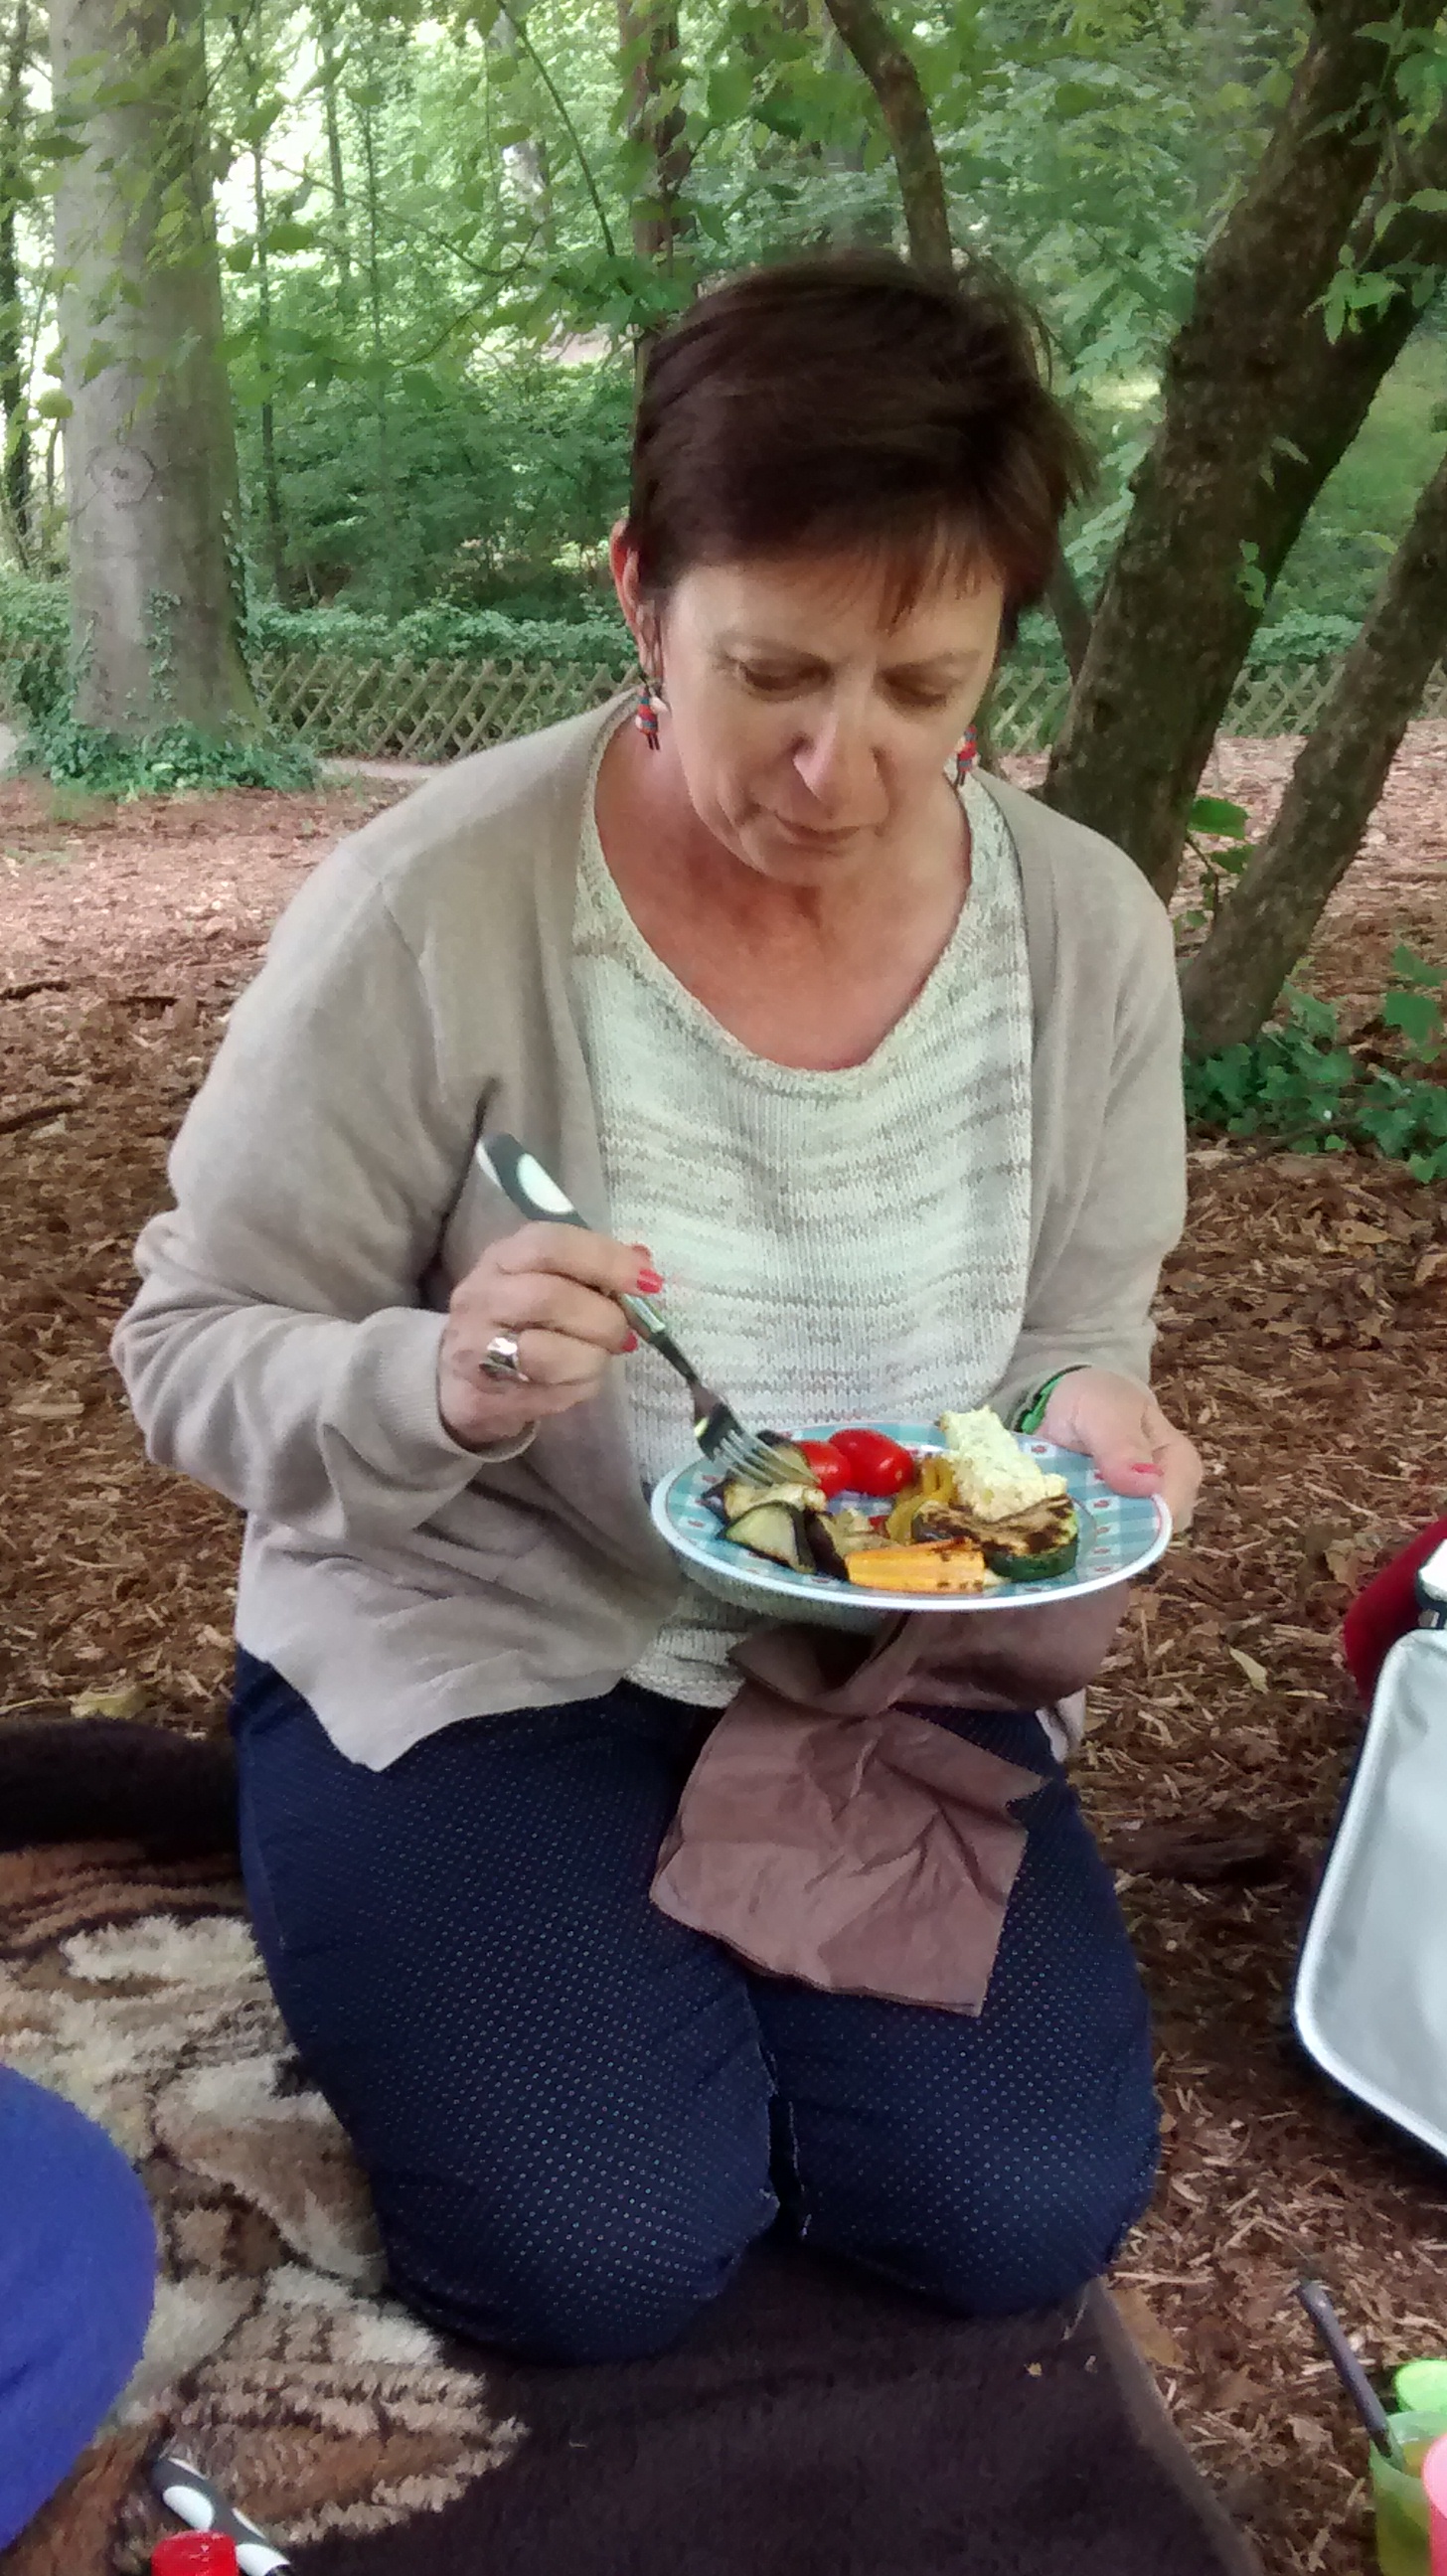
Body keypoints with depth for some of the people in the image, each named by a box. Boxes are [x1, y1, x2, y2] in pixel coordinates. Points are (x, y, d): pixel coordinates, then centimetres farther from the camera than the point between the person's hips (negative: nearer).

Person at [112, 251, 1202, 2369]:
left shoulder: (1085, 927, -8)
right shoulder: (431, 908, -21)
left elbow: (1078, 1338, 4)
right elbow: (194, 1358, -12)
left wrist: (1087, 1421, -21)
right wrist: (436, 1386, -34)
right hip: (474, 1647, -3)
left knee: (1021, 2217, -8)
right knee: (603, 2259, -16)